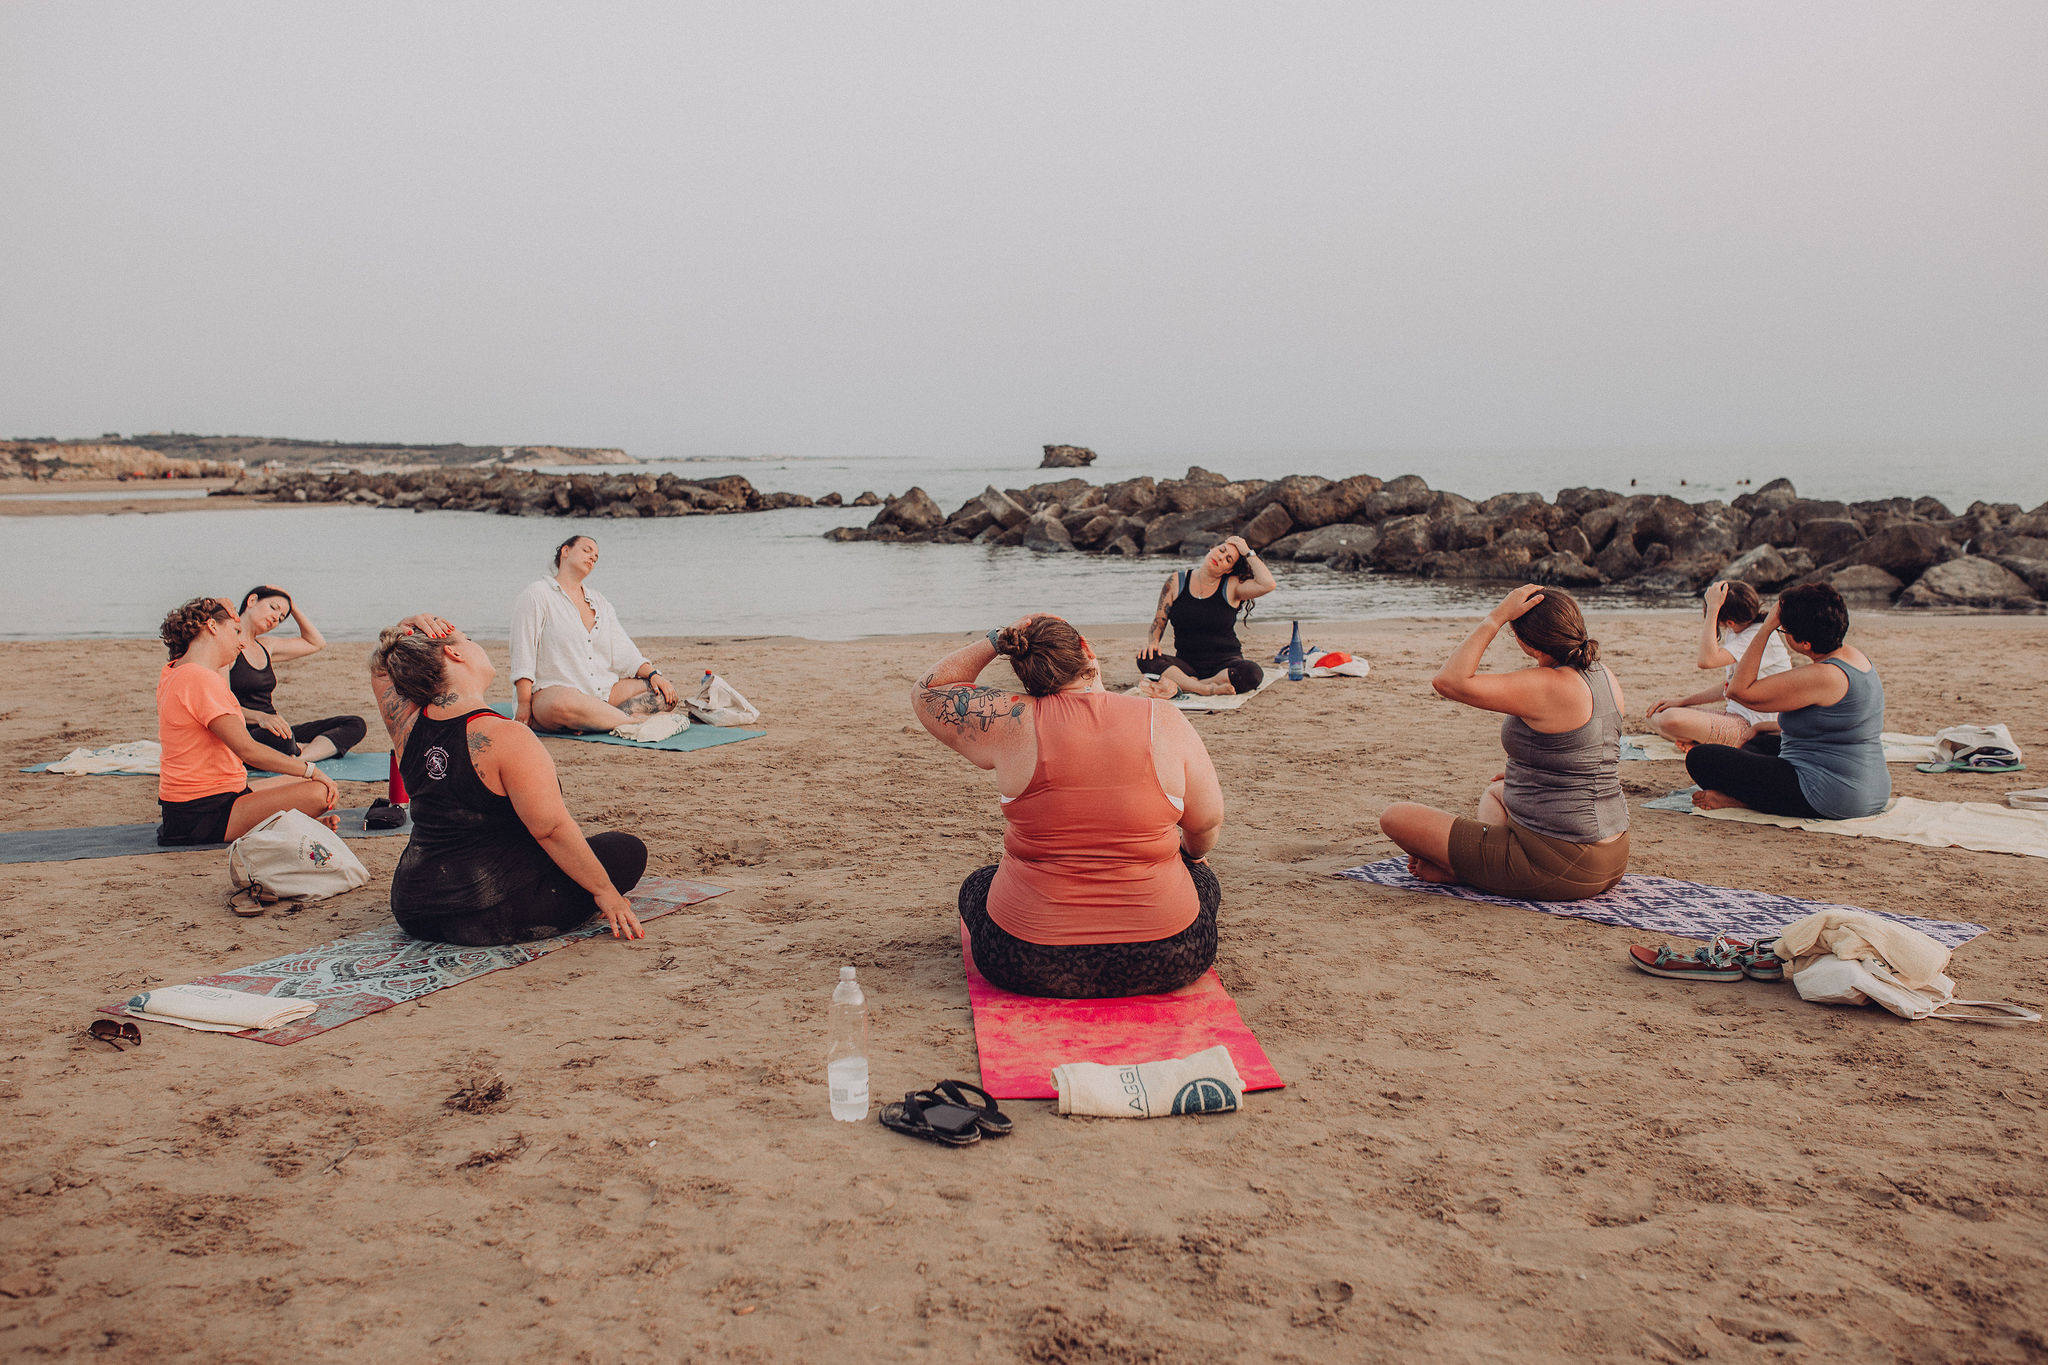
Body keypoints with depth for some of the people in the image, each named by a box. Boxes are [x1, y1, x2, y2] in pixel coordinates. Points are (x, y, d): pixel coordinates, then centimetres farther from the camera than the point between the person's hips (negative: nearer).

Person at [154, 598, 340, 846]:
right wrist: (311, 769, -15)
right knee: (317, 793, -26)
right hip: (200, 814, -11)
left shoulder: (172, 672, 11)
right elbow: (246, 749, -22)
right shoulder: (200, 679, -19)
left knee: (306, 783, 22)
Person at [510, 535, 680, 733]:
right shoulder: (537, 594, 3)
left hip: (605, 690, 7)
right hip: (553, 690, -7)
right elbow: (523, 654, -6)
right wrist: (524, 704, -16)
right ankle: (638, 722, -34)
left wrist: (653, 674, -1)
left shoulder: (599, 601, 23)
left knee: (666, 692, -14)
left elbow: (623, 651, 17)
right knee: (565, 703, -43)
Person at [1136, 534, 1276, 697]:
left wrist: (1248, 552, -8)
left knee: (1252, 673, -34)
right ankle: (1207, 689, -33)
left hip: (1224, 663, -1)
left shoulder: (1232, 586, 1)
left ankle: (1179, 685, -28)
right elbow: (1159, 622, 9)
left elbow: (1268, 584, -16)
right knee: (1145, 658, -26)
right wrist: (1152, 642, -11)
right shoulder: (1176, 582, 6)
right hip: (1186, 663, 1)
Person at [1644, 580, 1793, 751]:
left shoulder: (1761, 635, -18)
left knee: (1671, 718, -31)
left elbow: (1707, 660, -31)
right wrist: (1681, 702, 7)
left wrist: (1713, 608, -26)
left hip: (1751, 724, -10)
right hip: (1732, 714, 10)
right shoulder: (1734, 633, 12)